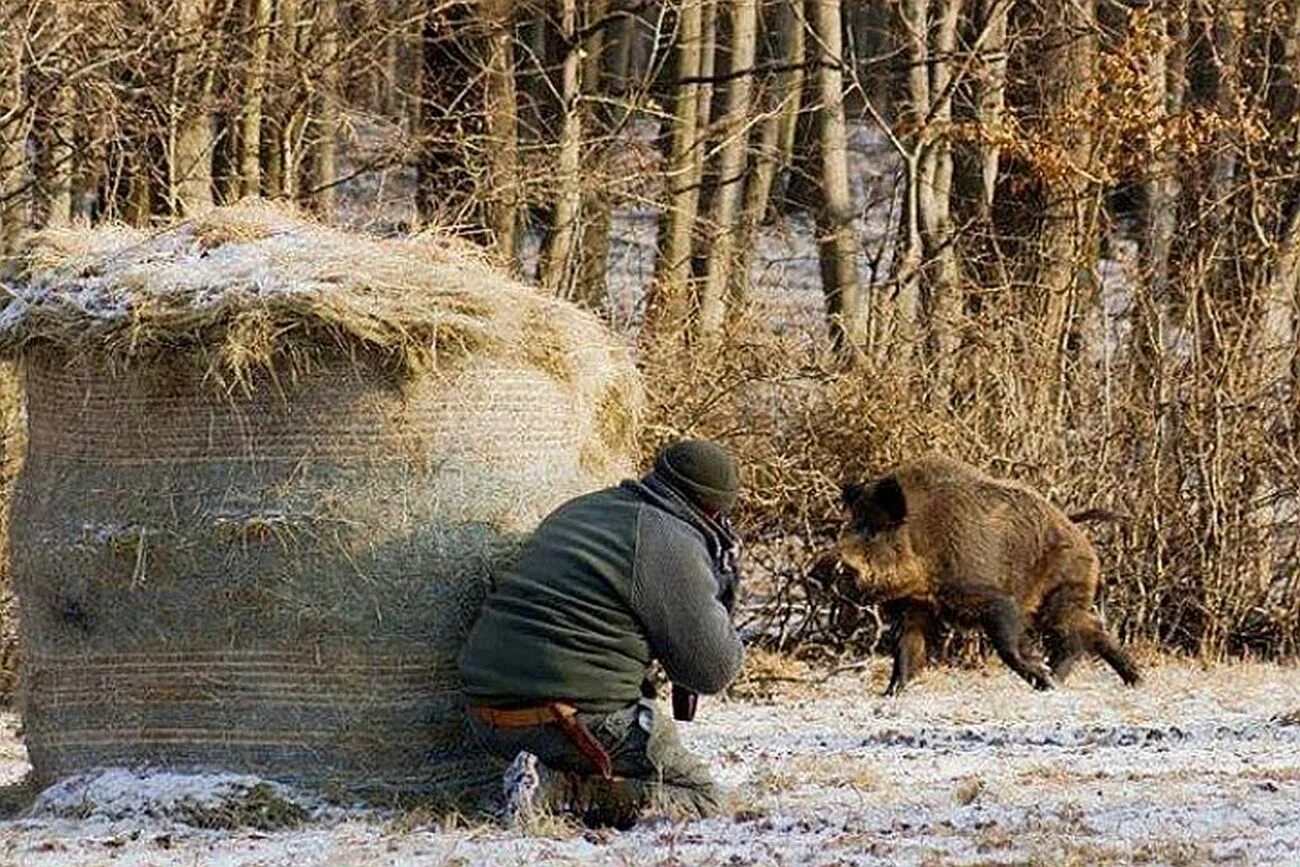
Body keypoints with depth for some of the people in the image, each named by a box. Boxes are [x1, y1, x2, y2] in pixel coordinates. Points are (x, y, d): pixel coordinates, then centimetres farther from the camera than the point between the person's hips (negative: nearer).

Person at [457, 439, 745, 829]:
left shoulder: (578, 510, 17)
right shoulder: (673, 544, -8)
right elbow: (712, 670, -7)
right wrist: (719, 593, 11)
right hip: (578, 720, -8)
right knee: (701, 798, 4)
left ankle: (558, 782, 2)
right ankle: (559, 791, -12)